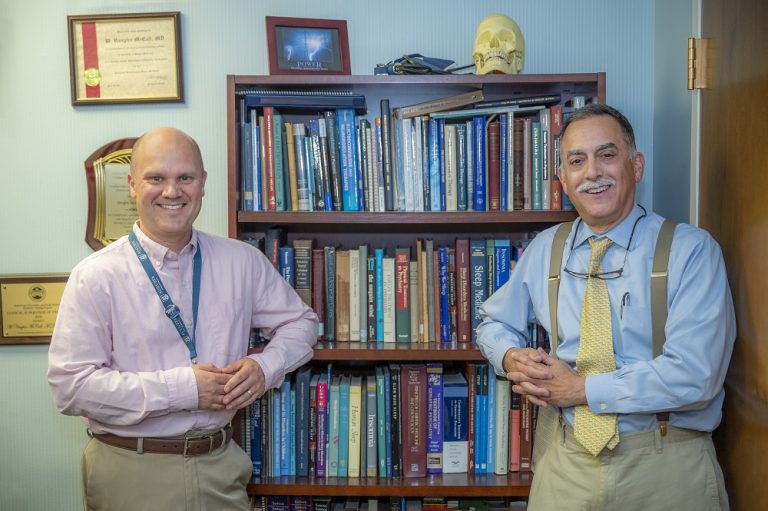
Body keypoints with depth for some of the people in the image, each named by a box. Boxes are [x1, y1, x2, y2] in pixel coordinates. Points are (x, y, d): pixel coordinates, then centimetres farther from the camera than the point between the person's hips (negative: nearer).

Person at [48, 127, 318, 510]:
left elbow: (300, 322, 10)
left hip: (221, 464, 3)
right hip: (131, 474, -3)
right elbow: (70, 385, -14)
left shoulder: (243, 262, 0)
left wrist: (265, 366, -10)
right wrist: (181, 389, -19)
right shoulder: (96, 277, -11)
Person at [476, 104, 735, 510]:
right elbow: (494, 322, 14)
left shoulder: (691, 250, -11)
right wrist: (512, 359, -8)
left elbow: (693, 375, -20)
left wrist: (582, 389, -16)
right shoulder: (543, 251, 3)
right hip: (569, 460, 3)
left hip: (667, 466, -3)